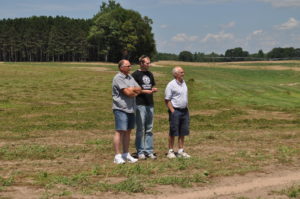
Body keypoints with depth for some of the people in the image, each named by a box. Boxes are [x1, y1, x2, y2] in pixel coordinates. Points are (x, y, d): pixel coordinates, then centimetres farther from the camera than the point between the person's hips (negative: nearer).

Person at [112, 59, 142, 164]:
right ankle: (117, 156, -5)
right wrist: (134, 90, 1)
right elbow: (127, 92, -18)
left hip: (131, 108, 8)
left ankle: (126, 154, 17)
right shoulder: (118, 78, -10)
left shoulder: (130, 77, 16)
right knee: (120, 132, -8)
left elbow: (139, 89, 9)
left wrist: (131, 89, -9)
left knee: (128, 132, 11)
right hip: (121, 109, -8)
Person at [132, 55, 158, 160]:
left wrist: (154, 90, -1)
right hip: (140, 105, -6)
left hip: (150, 104, 6)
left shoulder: (150, 74, 15)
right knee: (140, 129, -2)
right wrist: (145, 91, -17)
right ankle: (140, 152, 5)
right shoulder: (135, 74, -5)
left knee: (149, 129, 9)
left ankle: (149, 151, 15)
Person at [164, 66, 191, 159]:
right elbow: (167, 100, -12)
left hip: (184, 110, 7)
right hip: (175, 111, -7)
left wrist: (186, 108, 13)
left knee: (183, 132, 10)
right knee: (173, 132, 0)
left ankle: (180, 151, 18)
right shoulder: (171, 85, -12)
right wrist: (172, 111, -16)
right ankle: (170, 151, 10)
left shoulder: (183, 82, 11)